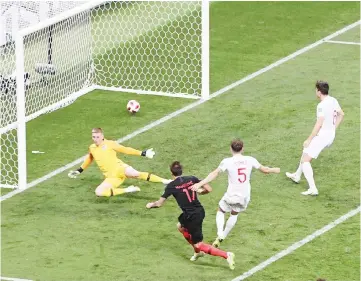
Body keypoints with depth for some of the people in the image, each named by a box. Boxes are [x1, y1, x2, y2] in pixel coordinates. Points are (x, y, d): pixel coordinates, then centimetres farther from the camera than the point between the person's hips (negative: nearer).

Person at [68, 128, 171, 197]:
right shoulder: (92, 148, 10)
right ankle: (126, 190, -14)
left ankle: (164, 181, -31)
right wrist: (79, 170, 37)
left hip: (120, 168, -4)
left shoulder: (109, 144, -1)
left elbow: (125, 150, 2)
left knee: (134, 174, -36)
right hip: (111, 177, 4)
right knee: (98, 192, -22)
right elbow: (89, 159, 32)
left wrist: (143, 153, -4)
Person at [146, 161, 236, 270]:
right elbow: (208, 189, -1)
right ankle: (197, 252, 39)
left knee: (198, 244, 3)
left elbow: (159, 203, -2)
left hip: (191, 216, -7)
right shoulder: (192, 179, 1)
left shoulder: (171, 186, -8)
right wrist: (200, 191, 21)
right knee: (181, 226, 33)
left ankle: (226, 255, -13)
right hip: (200, 211, 7)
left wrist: (151, 205, 20)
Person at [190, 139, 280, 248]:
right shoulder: (250, 160, -3)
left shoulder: (227, 162, -13)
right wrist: (274, 170, 31)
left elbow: (214, 174, -17)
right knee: (234, 214, 29)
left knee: (220, 211, 23)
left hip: (231, 195, -3)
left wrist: (199, 184, -17)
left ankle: (220, 235, 2)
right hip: (245, 196, 3)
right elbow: (264, 169, 10)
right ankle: (223, 236, 35)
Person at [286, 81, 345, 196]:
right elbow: (341, 114, 19)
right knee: (306, 152, 30)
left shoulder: (322, 105, -24)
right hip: (331, 136, 10)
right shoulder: (333, 101, 4)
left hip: (322, 136, -10)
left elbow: (319, 124, -26)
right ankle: (297, 176, 47)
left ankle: (312, 188, -18)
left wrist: (309, 140, -20)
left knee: (305, 160, -7)